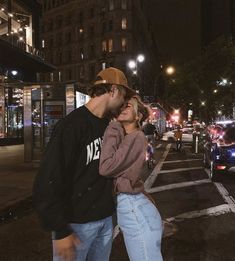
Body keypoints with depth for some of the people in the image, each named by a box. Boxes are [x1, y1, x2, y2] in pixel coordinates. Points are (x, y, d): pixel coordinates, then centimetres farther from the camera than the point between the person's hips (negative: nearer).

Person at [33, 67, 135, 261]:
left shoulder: (108, 125, 6)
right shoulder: (73, 124, -18)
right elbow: (48, 181, -20)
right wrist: (60, 230, -17)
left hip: (105, 219, 7)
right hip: (76, 223, -7)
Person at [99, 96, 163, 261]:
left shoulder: (136, 137, -15)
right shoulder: (126, 137, 13)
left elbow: (106, 168, -23)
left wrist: (113, 131, -16)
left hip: (132, 207, -10)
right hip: (131, 205, 10)